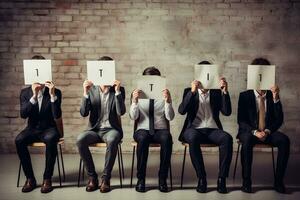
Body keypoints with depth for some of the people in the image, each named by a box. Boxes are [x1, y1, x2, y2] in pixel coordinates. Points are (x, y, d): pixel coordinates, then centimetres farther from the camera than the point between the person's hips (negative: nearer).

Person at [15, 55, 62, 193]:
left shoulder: (56, 92, -4)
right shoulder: (25, 92, 2)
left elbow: (57, 116, -16)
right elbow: (23, 114, -12)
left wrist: (52, 95, -26)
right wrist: (34, 96, -24)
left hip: (48, 129, -2)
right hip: (32, 129, 2)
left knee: (51, 139, -36)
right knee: (19, 140, -29)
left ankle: (47, 179, -20)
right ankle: (30, 178, -13)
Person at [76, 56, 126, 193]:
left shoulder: (119, 90, 1)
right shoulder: (91, 89, 4)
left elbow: (121, 112, -13)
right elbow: (84, 113, -4)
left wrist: (117, 91, -21)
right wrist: (85, 93, -17)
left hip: (111, 129, -2)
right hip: (94, 129, 2)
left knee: (112, 141, -36)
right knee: (80, 140, -29)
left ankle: (106, 178, -19)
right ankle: (92, 177, -13)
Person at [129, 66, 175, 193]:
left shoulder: (164, 95, 8)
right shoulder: (138, 95, 7)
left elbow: (170, 117, -5)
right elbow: (133, 117, -5)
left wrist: (168, 101, -22)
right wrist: (134, 101, -23)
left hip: (160, 130, 1)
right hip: (142, 130, 0)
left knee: (167, 138, -35)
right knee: (143, 138, -36)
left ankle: (162, 179, -23)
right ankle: (140, 179, -23)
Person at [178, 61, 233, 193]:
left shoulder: (217, 93, 14)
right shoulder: (189, 91, 11)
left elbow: (227, 112, 1)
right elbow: (181, 111, -6)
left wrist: (225, 91, -10)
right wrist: (192, 91, -16)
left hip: (212, 130, 2)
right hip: (194, 129, -1)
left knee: (227, 138, -31)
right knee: (193, 138, -36)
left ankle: (222, 178, -22)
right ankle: (201, 178, -23)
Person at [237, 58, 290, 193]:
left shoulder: (272, 96, 6)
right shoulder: (245, 96, 0)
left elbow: (279, 120, -2)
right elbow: (241, 121, -4)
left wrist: (276, 99, -15)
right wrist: (255, 132, -19)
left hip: (268, 132, 3)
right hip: (249, 132, -2)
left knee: (284, 140, -27)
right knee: (247, 140, -36)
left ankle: (278, 181, -18)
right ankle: (246, 181, -27)